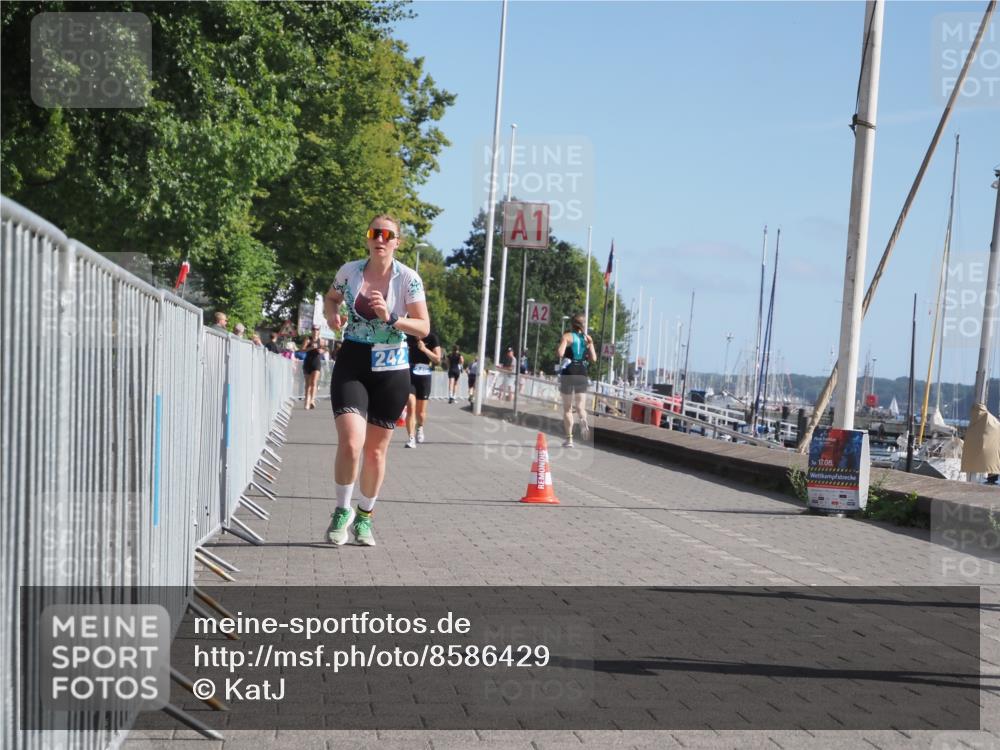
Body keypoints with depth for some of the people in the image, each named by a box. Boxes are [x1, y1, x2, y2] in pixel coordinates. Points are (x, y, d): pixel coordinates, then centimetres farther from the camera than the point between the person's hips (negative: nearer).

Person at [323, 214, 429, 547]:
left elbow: (424, 328, -7)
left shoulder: (408, 279, -6)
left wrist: (390, 318, -22)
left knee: (376, 449, 10)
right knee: (350, 443, -17)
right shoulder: (349, 271, -1)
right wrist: (332, 315, -3)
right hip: (351, 365, 0)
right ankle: (343, 510, 5)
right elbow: (331, 298, 20)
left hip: (391, 370, 0)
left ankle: (365, 516, 29)